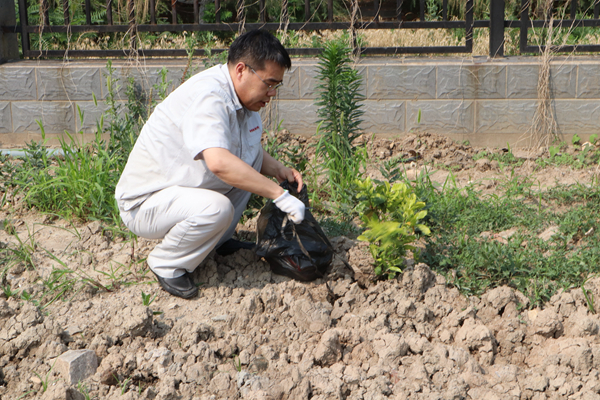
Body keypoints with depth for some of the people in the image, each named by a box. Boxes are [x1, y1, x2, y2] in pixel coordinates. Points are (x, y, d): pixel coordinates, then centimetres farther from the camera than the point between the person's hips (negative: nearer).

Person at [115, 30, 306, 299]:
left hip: (184, 186, 9)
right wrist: (279, 195, -38)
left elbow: (254, 152, 19)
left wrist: (279, 171, -2)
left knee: (251, 153, 5)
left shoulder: (240, 96, 2)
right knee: (216, 207, -35)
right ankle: (166, 264, -7)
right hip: (142, 205, -9)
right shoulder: (209, 96, -28)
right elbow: (219, 162, -43)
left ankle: (220, 240, 13)